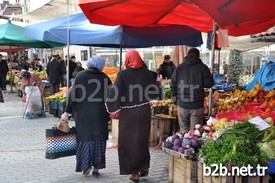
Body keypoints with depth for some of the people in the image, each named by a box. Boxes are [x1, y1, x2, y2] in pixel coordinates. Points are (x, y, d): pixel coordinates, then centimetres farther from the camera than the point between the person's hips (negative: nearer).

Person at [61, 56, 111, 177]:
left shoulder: (80, 76, -3)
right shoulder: (105, 78, 0)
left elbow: (73, 94, -7)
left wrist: (67, 112, -5)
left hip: (83, 114, -1)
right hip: (100, 114, 1)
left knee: (84, 138, 9)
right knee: (99, 139, 9)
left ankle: (85, 166, 6)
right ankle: (96, 167, 9)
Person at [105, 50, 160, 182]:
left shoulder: (123, 74, -8)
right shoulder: (147, 73, 0)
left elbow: (115, 92, -16)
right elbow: (155, 92, 4)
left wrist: (112, 107, -6)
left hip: (127, 112, -3)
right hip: (144, 111, 3)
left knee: (129, 140, 7)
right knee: (142, 139, 18)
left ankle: (134, 171, 10)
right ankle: (143, 167, 23)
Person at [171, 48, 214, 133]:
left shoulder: (179, 67, 6)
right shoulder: (203, 67, -3)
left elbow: (173, 84, 8)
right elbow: (208, 84, -6)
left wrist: (175, 99, 16)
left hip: (182, 104, 3)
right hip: (197, 106, -2)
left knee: (183, 130, 11)